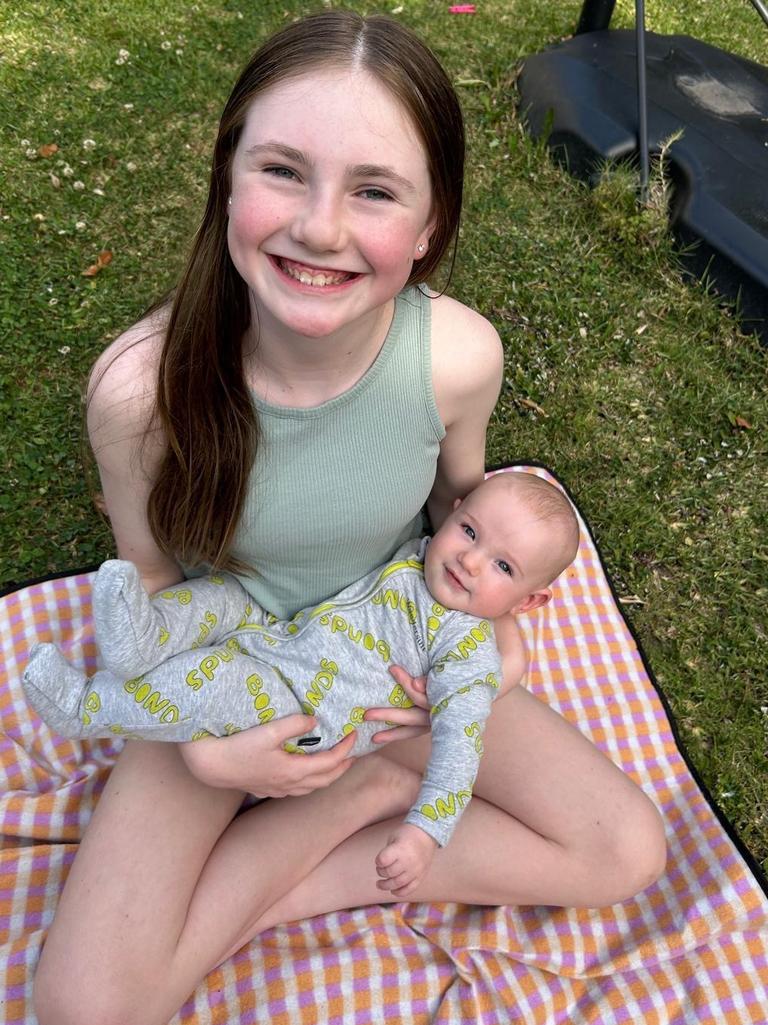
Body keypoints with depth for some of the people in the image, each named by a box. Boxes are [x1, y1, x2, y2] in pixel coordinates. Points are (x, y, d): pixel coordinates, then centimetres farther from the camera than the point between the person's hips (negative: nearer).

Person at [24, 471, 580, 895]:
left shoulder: (469, 647, -11)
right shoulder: (405, 550, 9)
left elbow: (459, 738, -17)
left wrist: (426, 832, -28)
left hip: (296, 714, -8)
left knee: (217, 683, -31)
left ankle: (86, 708, -14)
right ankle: (147, 640, -28)